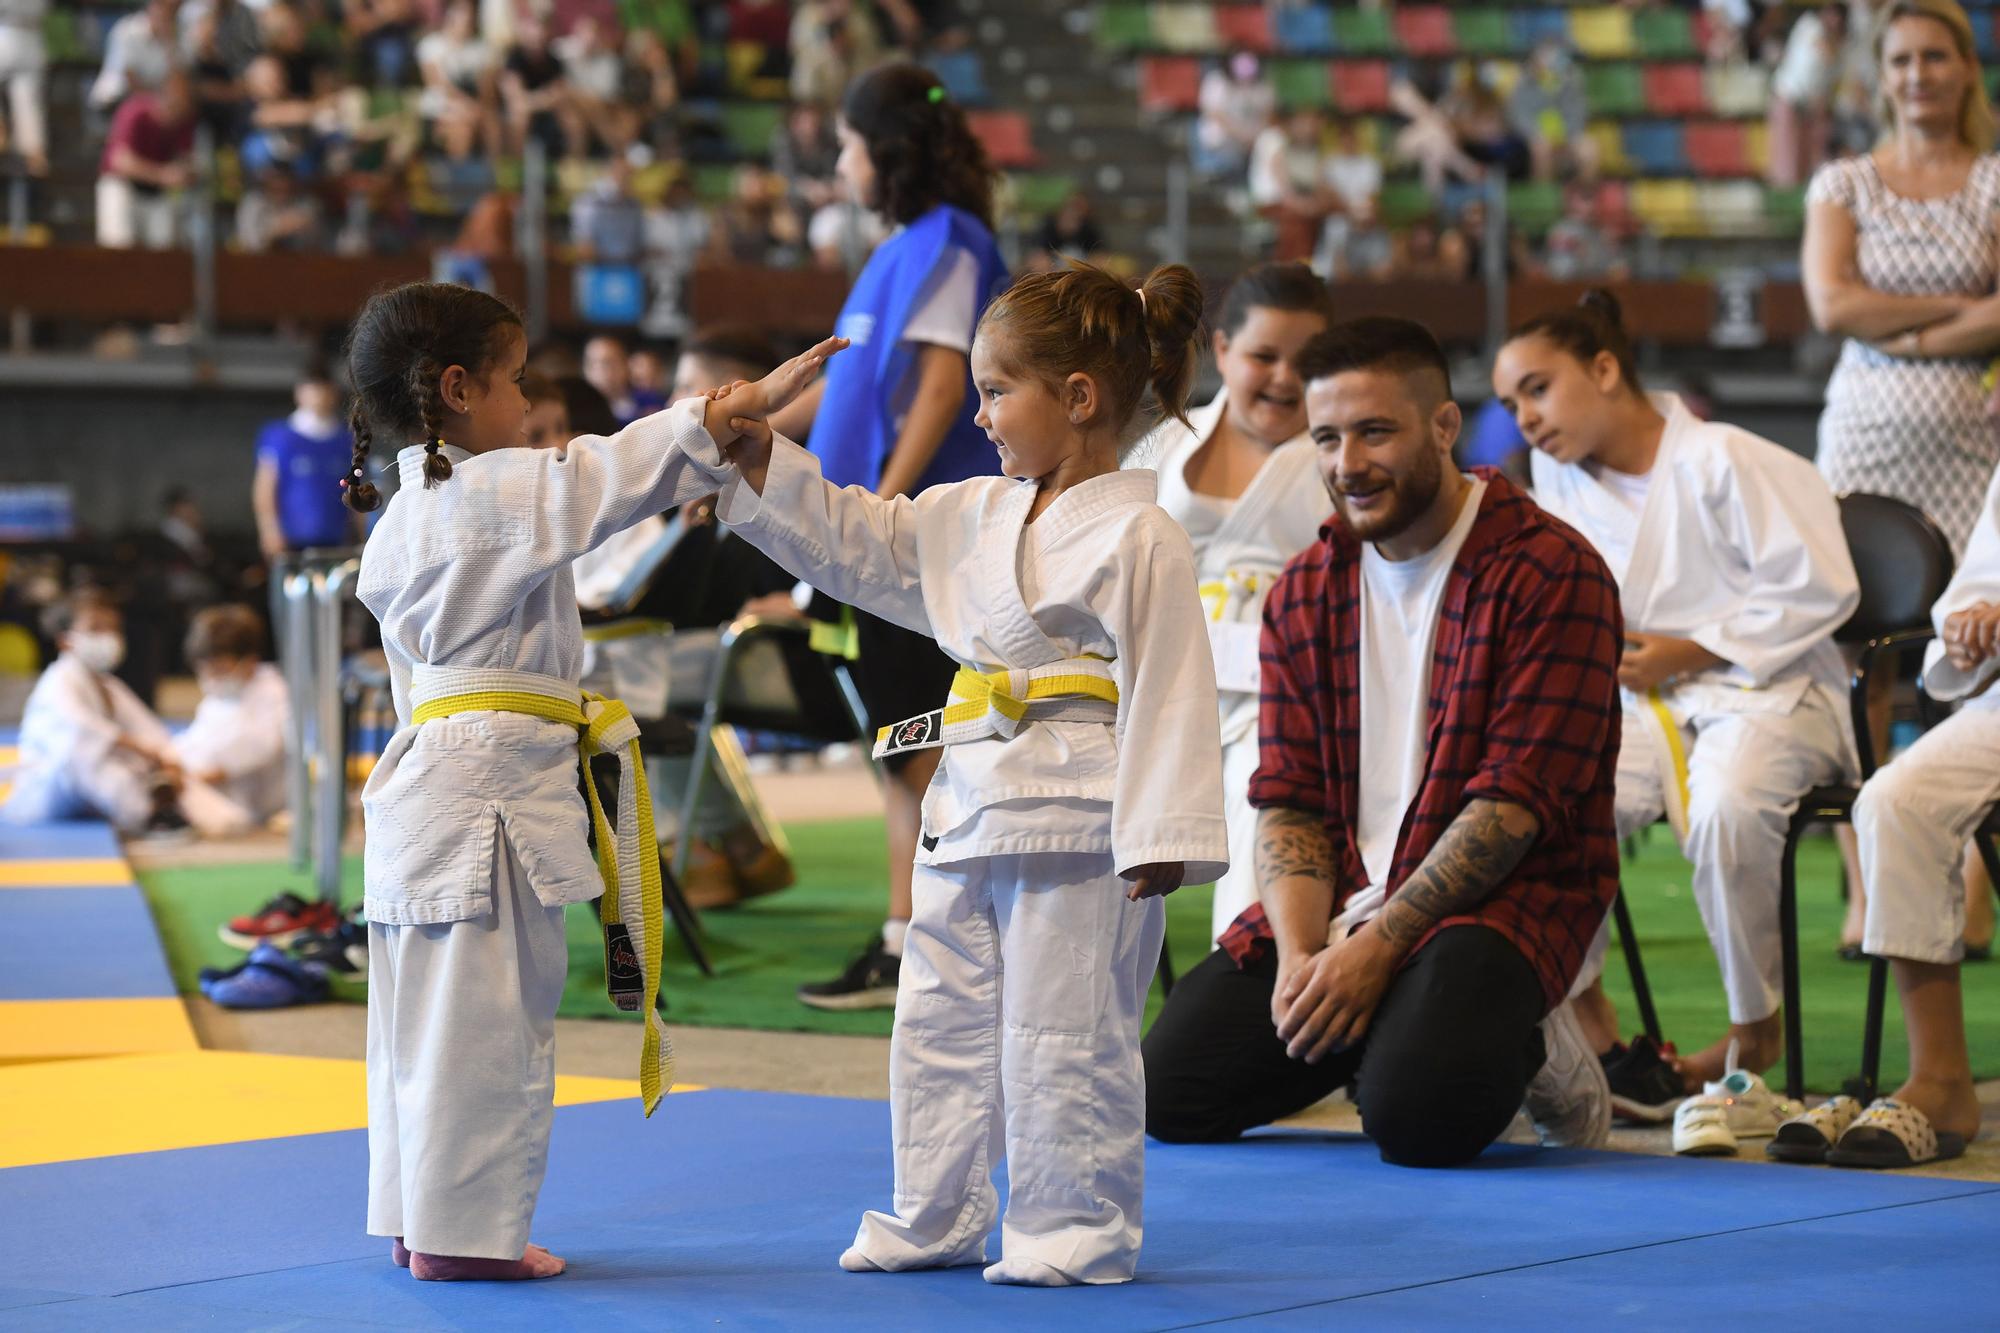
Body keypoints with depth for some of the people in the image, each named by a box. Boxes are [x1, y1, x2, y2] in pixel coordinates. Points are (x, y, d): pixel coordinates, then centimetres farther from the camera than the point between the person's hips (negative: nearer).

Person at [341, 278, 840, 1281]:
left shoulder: (402, 516, 15)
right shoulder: (503, 490, -13)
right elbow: (630, 467, -15)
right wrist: (755, 402, -9)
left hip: (426, 775, 10)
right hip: (490, 786, -10)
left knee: (430, 1007, 14)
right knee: (482, 1018, -4)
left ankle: (418, 1218, 21)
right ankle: (461, 1230, 0)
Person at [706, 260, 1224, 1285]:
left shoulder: (1138, 538, -13)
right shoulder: (977, 517, 12)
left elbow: (1168, 692, -15)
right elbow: (855, 538, 17)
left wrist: (1161, 836, -18)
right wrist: (758, 453, 6)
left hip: (1075, 817, -9)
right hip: (969, 805, 9)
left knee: (1060, 1034, 0)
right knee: (940, 1023, 15)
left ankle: (1073, 1233, 13)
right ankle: (935, 1221, 28)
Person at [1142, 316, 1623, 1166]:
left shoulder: (1551, 575, -10)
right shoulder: (1304, 592, 10)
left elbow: (1516, 802, -16)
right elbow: (1287, 801, 6)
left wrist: (1377, 945, -21)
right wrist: (1300, 953, -13)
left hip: (1500, 901, -6)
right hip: (1340, 904, 6)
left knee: (1417, 1113, -32)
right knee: (1169, 1091, -9)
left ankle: (1519, 1045, 4)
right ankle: (1375, 1029, 15)